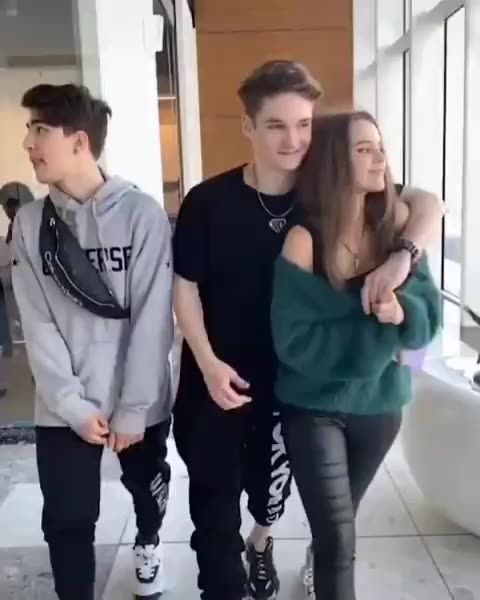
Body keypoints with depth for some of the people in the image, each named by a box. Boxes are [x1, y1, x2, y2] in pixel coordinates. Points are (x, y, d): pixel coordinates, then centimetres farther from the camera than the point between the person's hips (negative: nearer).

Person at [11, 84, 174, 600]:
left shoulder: (142, 214, -11)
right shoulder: (29, 223, -1)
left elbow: (152, 320, -12)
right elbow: (36, 324, -4)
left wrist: (132, 409, -13)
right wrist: (73, 404, -11)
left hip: (140, 401, -1)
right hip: (62, 408, 1)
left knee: (147, 488, 21)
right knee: (67, 522, 5)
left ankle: (147, 545, 53)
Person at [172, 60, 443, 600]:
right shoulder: (208, 201, -14)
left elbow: (427, 204, -8)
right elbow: (185, 286, -9)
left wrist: (403, 255, -28)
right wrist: (208, 363, -17)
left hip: (291, 375, 3)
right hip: (216, 377, -2)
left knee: (273, 477, 24)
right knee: (215, 493, 9)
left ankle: (260, 543, 56)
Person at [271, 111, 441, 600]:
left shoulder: (396, 232, -4)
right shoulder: (304, 242, -17)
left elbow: (430, 316, -4)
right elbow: (294, 341, -20)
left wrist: (402, 313, -26)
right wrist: (375, 332, -23)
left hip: (381, 403, 5)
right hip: (314, 408, -5)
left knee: (338, 522, 25)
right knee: (338, 536, -3)